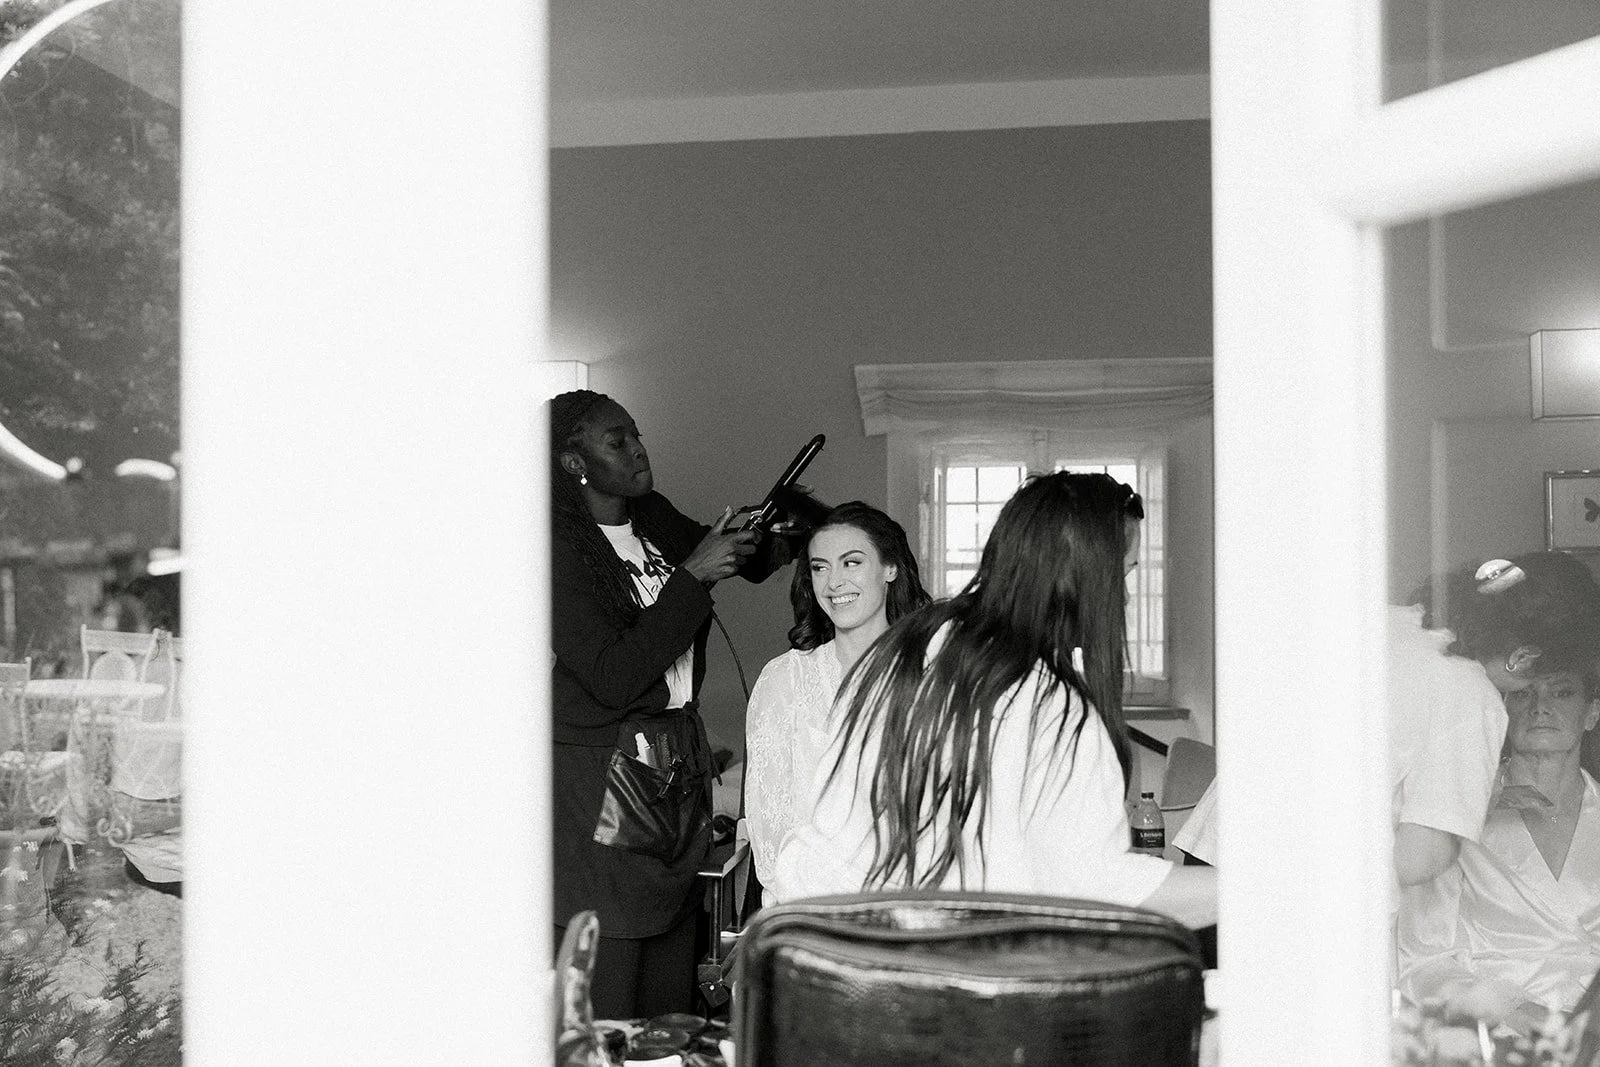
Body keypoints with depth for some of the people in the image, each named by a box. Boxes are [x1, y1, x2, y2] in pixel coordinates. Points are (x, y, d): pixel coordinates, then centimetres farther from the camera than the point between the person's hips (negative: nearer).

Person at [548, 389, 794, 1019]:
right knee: (601, 1015, -4)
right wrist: (692, 577, -17)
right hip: (601, 782, -7)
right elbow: (613, 677, -19)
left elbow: (741, 560, 27)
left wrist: (776, 534, 5)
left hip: (678, 769, 7)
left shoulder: (656, 520, 9)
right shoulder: (560, 548, -12)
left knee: (671, 1006, 10)